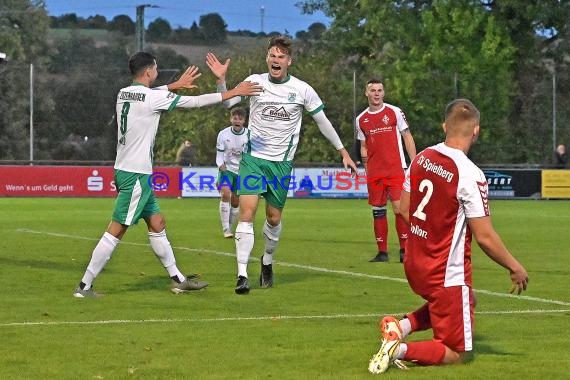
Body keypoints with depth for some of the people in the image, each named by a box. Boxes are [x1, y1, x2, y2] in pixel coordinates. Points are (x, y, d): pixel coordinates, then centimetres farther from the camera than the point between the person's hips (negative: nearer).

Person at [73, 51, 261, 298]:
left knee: (157, 224, 16)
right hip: (135, 174, -10)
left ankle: (178, 279, 23)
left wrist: (176, 85, 41)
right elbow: (195, 101, -9)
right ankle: (84, 286, -6)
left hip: (125, 170, 10)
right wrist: (234, 92, -1)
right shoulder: (152, 97, -15)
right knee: (116, 231, -7)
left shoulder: (124, 93, 8)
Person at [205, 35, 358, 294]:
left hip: (281, 163, 1)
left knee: (274, 218, 8)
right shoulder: (255, 82, -3)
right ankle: (242, 275, -14)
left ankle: (267, 262, 36)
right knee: (247, 212, -14)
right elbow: (227, 104, -6)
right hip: (253, 158, -1)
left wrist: (343, 152, 10)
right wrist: (221, 80, -24)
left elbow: (322, 121, 6)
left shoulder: (302, 89, -4)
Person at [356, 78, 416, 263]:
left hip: (396, 169, -3)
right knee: (378, 210, 5)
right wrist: (366, 169, 10)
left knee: (400, 208, -11)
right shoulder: (361, 119, 10)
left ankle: (404, 249, -5)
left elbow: (407, 137, 4)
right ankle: (382, 252, 12)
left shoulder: (394, 112, 1)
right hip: (374, 172, 3)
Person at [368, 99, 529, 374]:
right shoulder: (470, 175, -23)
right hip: (448, 275, -7)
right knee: (456, 355, 7)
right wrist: (515, 268, -6)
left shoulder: (421, 158, -2)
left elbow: (404, 209, 10)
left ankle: (402, 325, 11)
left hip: (414, 266, 7)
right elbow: (484, 237, -20)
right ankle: (400, 349, -17)